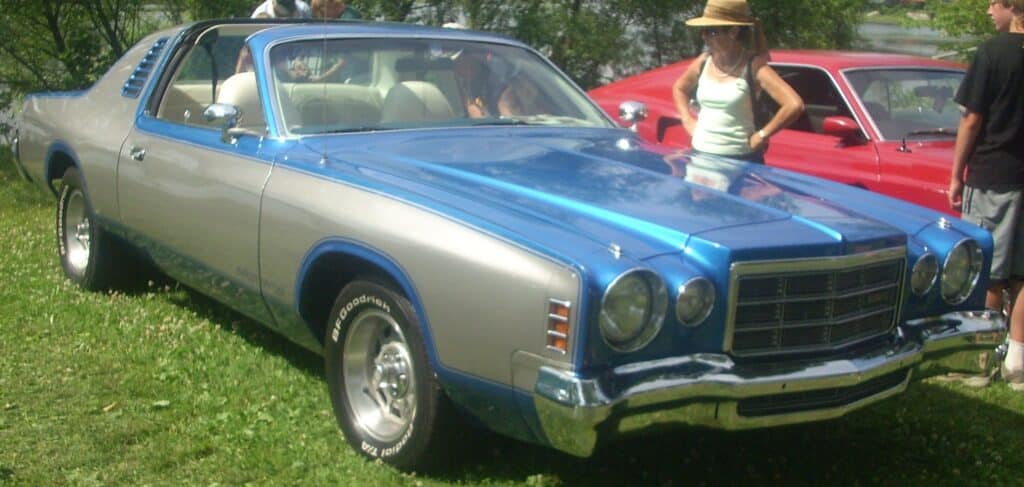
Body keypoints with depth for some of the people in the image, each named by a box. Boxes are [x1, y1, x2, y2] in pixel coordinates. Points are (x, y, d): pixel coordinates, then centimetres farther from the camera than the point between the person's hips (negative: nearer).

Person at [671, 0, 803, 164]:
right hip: (701, 154, 5)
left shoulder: (752, 66, -12)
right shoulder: (704, 62, 4)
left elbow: (794, 105, -22)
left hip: (740, 159, -5)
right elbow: (679, 88, 25)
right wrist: (687, 121, 11)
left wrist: (762, 135, -15)